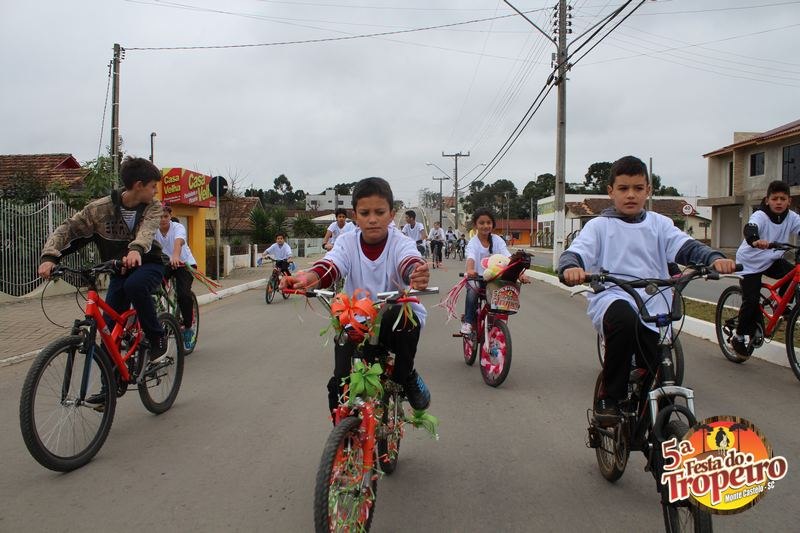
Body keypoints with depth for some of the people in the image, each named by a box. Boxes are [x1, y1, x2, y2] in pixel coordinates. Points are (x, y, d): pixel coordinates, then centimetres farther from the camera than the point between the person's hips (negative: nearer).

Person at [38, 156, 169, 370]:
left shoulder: (153, 207, -12)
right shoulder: (102, 207, -11)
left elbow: (147, 230, -33)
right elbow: (67, 228, -11)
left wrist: (136, 249, -56)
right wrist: (49, 257, -28)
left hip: (148, 263, -2)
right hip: (120, 269, 2)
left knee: (134, 286, -36)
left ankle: (156, 336, -14)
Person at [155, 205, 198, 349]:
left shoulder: (178, 227, -19)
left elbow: (178, 242, -41)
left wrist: (175, 257, -63)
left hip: (185, 263, -4)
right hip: (164, 263, 4)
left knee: (183, 294, -23)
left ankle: (188, 328, -5)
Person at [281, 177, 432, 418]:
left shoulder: (400, 244, -12)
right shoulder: (347, 242, -6)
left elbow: (410, 264, -35)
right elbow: (329, 267, -24)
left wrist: (417, 276, -61)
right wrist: (306, 278, -48)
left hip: (396, 319, -2)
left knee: (404, 318, -36)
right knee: (340, 384, -12)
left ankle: (407, 376, -7)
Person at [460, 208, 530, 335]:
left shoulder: (497, 240, -3)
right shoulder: (473, 243, -10)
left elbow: (509, 259, -15)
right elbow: (471, 258, -31)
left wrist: (520, 273, -32)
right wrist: (470, 270, -54)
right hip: (476, 278, -3)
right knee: (472, 292, -31)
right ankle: (468, 321, -11)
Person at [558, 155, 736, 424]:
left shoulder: (659, 224, 16)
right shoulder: (599, 226, 8)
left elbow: (685, 246, 2)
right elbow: (575, 252, -6)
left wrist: (714, 258, -20)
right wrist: (570, 268, -31)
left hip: (653, 306, 3)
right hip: (612, 298, -3)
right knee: (624, 319, -38)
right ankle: (608, 397, -19)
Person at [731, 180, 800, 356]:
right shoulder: (760, 216, -23)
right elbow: (750, 228, -43)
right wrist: (755, 241, -66)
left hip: (772, 260, 5)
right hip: (750, 262, -5)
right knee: (751, 301, -10)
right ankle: (739, 337, 8)